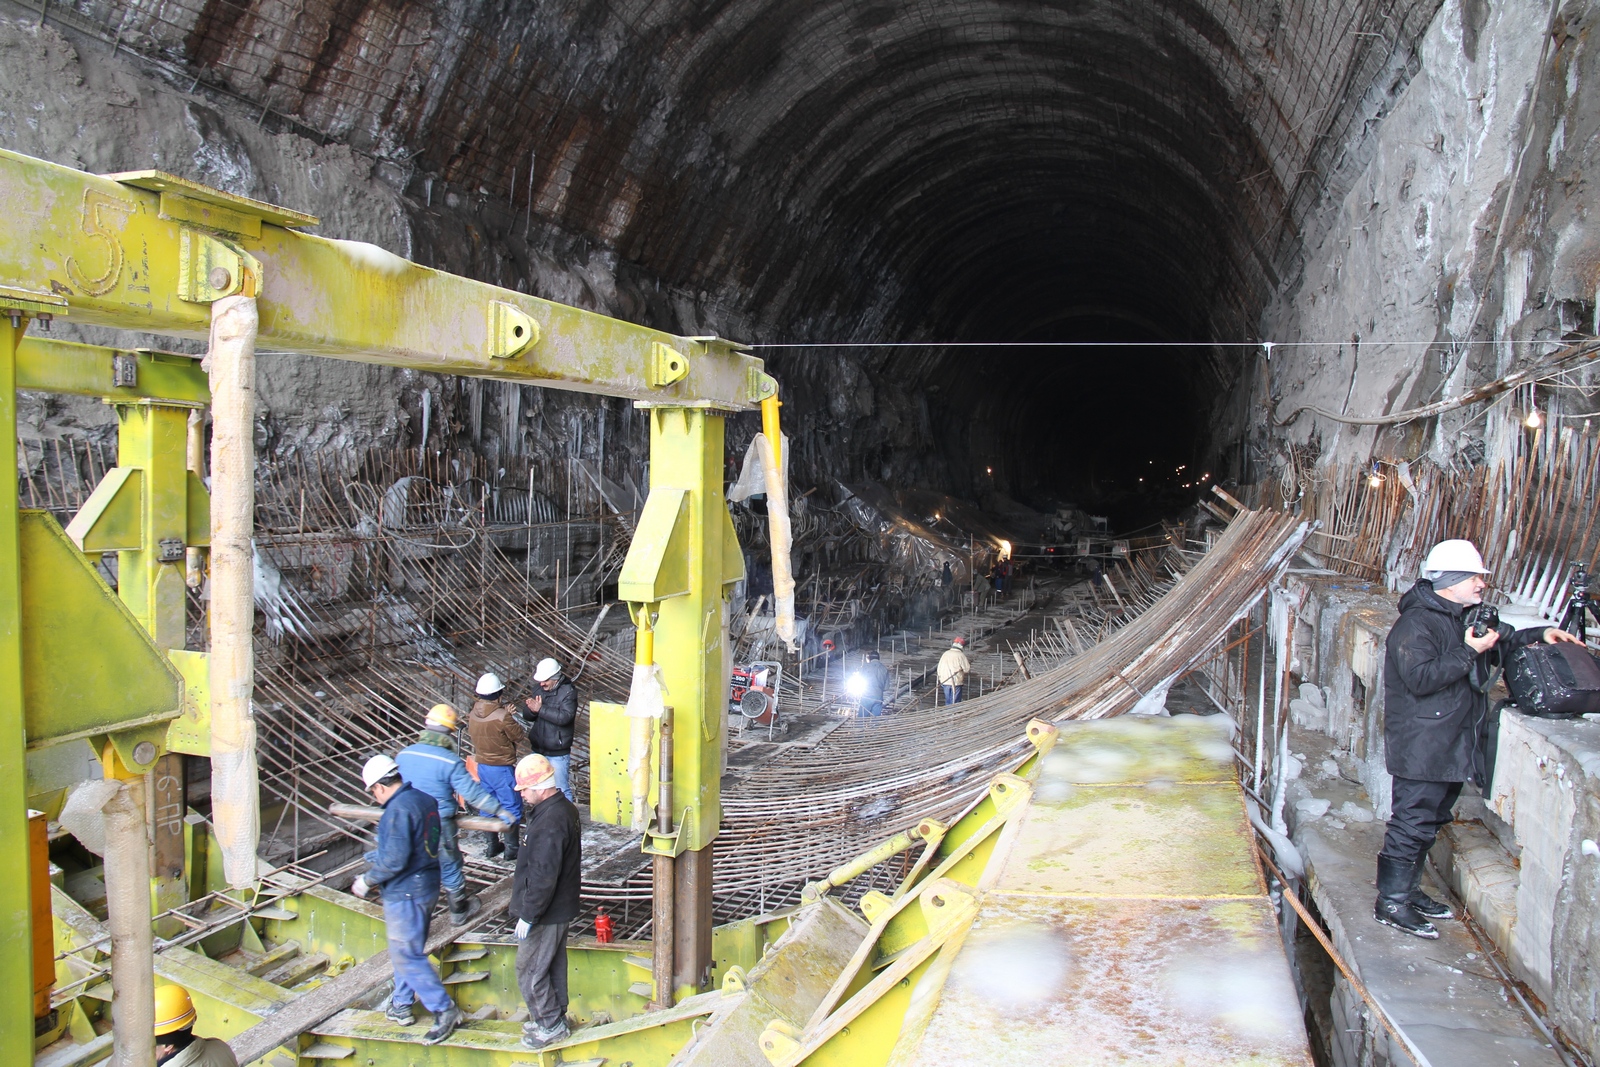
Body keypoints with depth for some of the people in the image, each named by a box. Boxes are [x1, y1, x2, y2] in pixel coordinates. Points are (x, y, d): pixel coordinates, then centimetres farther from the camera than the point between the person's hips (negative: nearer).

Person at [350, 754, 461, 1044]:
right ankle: (401, 1006, 33)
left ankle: (444, 1010, 2)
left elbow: (394, 860, -25)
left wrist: (367, 881, -10)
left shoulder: (398, 810, -23)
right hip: (428, 885, 10)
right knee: (406, 950, 22)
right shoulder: (425, 800, 6)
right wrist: (377, 862, 20)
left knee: (407, 956, -2)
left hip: (405, 893, -10)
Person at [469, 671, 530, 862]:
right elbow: (520, 738, -13)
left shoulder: (473, 714, -3)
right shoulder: (502, 717, -24)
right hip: (502, 768, -7)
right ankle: (511, 851, 11)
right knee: (511, 808, 5)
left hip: (482, 766, 7)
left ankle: (491, 846, 28)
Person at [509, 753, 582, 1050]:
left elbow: (543, 877, -27)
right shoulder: (564, 808, 3)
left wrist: (528, 915, -21)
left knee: (530, 971, 5)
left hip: (545, 913, -10)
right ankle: (555, 1019, 34)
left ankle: (551, 1025, 16)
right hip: (560, 907, 10)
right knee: (554, 966, 21)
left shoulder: (550, 822, -29)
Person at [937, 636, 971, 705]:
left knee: (948, 701, 15)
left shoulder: (945, 654, 6)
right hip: (956, 682, -5)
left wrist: (940, 678, 20)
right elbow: (967, 669, -10)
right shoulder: (961, 655, -12)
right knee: (954, 702, 1)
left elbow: (939, 668, 10)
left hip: (945, 682, 5)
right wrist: (968, 663, 11)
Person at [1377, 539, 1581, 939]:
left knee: (1430, 821, 17)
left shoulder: (1459, 618, 14)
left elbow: (1501, 641, 31)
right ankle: (1390, 903, 3)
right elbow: (1421, 678, -28)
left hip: (1450, 746, 10)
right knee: (1412, 823, -5)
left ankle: (1408, 890, 29)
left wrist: (1541, 634, 16)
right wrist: (1469, 653, -24)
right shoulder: (1416, 624, -18)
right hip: (1421, 749, -10)